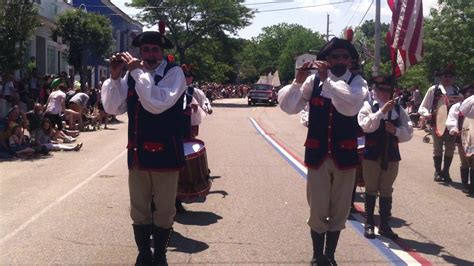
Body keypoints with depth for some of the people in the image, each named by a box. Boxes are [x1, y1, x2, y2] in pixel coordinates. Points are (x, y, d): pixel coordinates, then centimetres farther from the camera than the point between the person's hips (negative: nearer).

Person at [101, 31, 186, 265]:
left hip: (165, 153, -4)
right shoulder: (133, 74, 4)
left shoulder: (174, 73, -9)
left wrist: (138, 71, -21)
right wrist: (114, 77, -9)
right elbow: (112, 108, 2)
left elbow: (157, 104, -25)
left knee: (164, 211, 10)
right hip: (137, 153, 4)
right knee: (139, 211, 15)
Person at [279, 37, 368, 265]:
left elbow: (351, 106, -24)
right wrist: (298, 81, -19)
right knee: (317, 211, 7)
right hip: (317, 155, 0)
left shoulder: (357, 82, -2)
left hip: (345, 156, 0)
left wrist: (327, 79, -25)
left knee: (339, 211, 11)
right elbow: (287, 106, -5)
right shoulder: (313, 81, 1)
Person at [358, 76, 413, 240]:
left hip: (391, 155, 3)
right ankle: (369, 224, 20)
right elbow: (366, 126, -21)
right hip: (372, 154, -3)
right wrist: (382, 111, -26)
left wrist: (396, 131, -16)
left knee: (386, 191, 12)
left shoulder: (398, 108, 4)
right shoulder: (368, 106, -6)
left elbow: (409, 131, 3)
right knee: (371, 190, 9)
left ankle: (384, 225, 23)